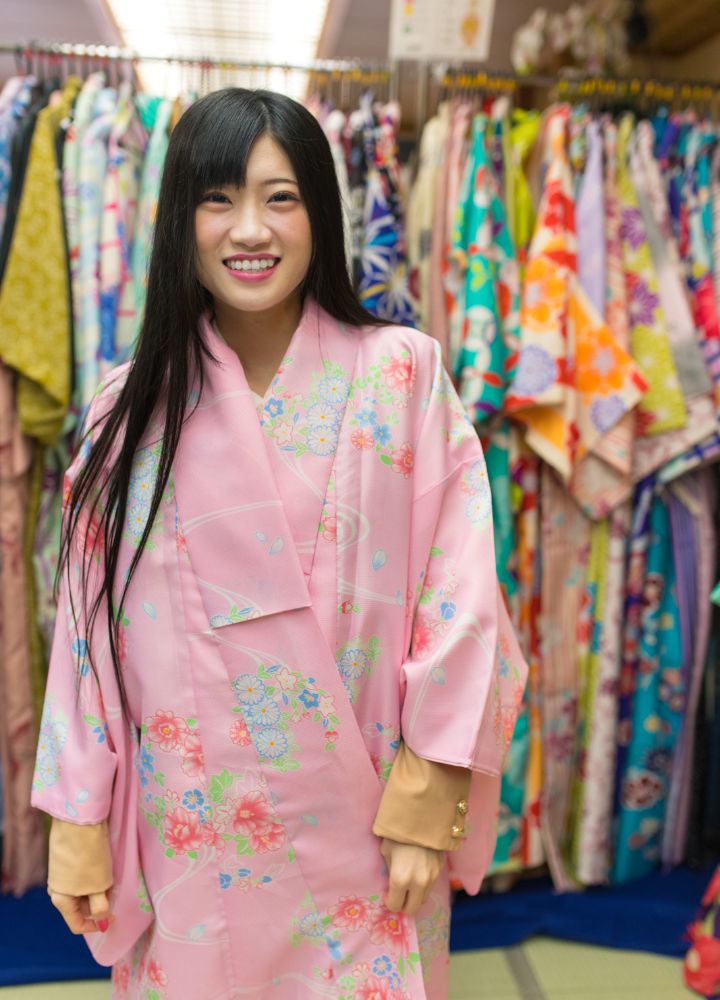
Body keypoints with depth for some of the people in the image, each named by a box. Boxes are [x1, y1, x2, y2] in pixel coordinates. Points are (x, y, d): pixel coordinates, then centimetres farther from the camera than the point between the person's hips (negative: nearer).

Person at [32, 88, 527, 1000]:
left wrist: (424, 804, -10)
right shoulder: (131, 409, -2)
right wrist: (80, 826, 2)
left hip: (361, 834, -1)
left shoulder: (401, 373, -8)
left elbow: (459, 592, -9)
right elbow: (88, 627, 1)